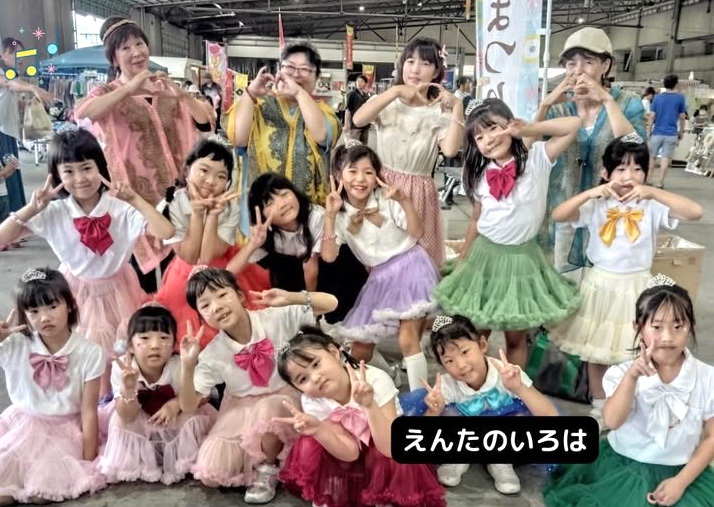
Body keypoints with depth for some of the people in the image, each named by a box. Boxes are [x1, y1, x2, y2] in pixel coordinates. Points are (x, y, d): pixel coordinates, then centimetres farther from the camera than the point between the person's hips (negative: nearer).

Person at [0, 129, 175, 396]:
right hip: (77, 291, 1)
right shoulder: (54, 212, -17)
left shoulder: (121, 208, -22)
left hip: (116, 288, -1)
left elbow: (166, 232, -34)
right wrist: (32, 208, -27)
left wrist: (135, 199, -35)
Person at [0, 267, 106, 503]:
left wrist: (88, 459, -11)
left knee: (42, 492, -17)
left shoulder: (89, 353, -15)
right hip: (22, 426, 2)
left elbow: (89, 410, -11)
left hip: (65, 429, -2)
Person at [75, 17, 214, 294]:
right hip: (136, 190, -3)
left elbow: (206, 123, 0)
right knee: (143, 272, -1)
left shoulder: (166, 88, 10)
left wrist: (182, 94, -15)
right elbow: (81, 113, -25)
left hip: (173, 186, 4)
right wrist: (129, 88, -29)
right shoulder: (108, 93, -1)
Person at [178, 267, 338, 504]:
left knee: (268, 409, -39)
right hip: (240, 414, 2)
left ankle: (268, 469, -7)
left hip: (283, 402, -2)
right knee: (209, 473, -17)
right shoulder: (212, 355, -11)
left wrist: (290, 298, -33)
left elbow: (330, 303, -17)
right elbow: (188, 406, -10)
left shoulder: (277, 318, -16)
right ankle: (260, 457, 14)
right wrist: (188, 366, -27)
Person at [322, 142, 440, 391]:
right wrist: (330, 215, -21)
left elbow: (417, 232, -13)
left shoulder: (386, 200, -8)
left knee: (408, 339, -13)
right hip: (380, 278, 4)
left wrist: (404, 201, -25)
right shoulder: (340, 215, -3)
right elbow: (328, 256, -15)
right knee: (361, 345, 9)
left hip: (410, 267, -3)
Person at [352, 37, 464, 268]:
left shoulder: (440, 111, -1)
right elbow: (357, 120, -20)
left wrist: (457, 108, -21)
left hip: (419, 191, -1)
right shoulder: (387, 102, 1)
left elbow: (450, 151, -18)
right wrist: (395, 91, -23)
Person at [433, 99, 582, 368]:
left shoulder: (537, 159, -7)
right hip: (485, 255, 3)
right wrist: (462, 262, 12)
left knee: (516, 336, 10)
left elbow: (573, 124, -15)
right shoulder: (481, 175, 2)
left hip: (522, 257, -2)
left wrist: (527, 129, -16)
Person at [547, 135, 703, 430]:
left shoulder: (651, 206, -7)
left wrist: (653, 192, -26)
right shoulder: (597, 205, -6)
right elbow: (558, 215, -16)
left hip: (635, 287, -1)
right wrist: (590, 193, -26)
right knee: (595, 352, 13)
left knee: (631, 354, 8)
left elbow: (695, 212, -19)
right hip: (600, 285, 1)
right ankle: (599, 409, 31)